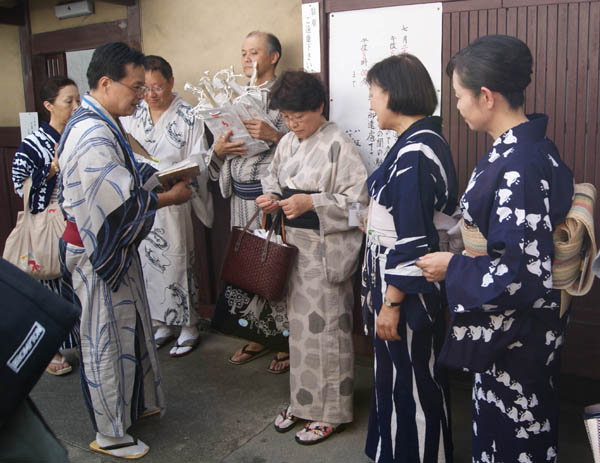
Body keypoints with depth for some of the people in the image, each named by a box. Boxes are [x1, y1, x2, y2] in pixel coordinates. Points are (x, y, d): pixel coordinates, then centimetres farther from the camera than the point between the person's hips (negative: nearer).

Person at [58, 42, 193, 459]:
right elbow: (120, 201, -27)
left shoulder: (102, 124, 9)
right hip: (97, 250, -10)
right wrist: (170, 197, -14)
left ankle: (134, 403, 40)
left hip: (114, 245, 10)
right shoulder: (93, 134, -25)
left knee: (127, 327, 21)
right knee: (106, 337, 4)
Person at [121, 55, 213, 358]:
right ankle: (163, 324, 28)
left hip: (173, 202, -4)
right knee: (149, 262, 12)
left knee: (177, 262, 2)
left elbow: (199, 162, -8)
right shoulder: (132, 114, 6)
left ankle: (189, 327, 18)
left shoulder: (188, 116, -6)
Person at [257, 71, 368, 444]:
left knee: (325, 327, 0)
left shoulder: (339, 145, -13)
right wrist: (271, 197, -1)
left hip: (325, 249, -7)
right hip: (293, 243, 7)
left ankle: (330, 410, 16)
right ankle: (303, 399, 31)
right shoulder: (288, 143, 9)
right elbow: (274, 177, 22)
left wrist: (312, 203, -24)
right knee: (299, 322, 15)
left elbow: (359, 198, -17)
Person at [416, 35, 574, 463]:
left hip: (514, 337, -9)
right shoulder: (533, 148, 2)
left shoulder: (518, 170, -28)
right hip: (514, 327, 9)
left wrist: (453, 268, -17)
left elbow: (529, 274, -28)